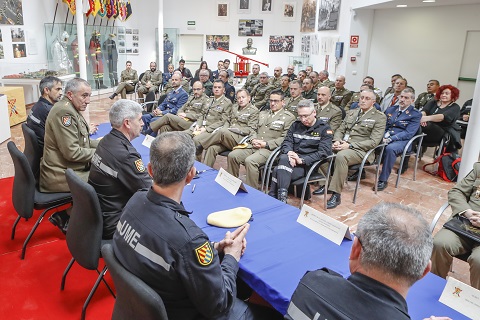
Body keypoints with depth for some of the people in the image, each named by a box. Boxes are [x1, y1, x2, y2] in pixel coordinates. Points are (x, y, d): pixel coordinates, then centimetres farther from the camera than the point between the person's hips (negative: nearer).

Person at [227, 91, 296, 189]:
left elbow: (285, 139, -6)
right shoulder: (262, 114, 25)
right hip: (253, 146, 6)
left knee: (250, 161, -33)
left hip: (270, 149, -6)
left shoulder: (289, 117, 3)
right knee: (232, 156, -16)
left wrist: (266, 144, -14)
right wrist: (253, 140, 1)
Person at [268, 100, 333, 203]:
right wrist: (289, 153, -13)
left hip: (310, 164, -4)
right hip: (292, 161, 5)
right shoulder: (295, 125, 19)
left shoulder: (324, 129, 2)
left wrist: (302, 160, -19)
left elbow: (324, 152, -8)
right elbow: (286, 142, 12)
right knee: (284, 158, -33)